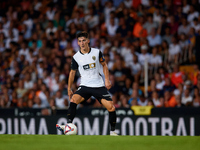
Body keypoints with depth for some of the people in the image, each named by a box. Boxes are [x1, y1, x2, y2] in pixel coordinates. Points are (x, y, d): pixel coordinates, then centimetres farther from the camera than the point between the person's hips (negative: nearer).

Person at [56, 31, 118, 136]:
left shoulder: (97, 52, -2)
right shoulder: (76, 57, -1)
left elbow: (104, 65, 12)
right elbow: (72, 72, 11)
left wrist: (107, 80, 1)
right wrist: (69, 89, 12)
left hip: (99, 85, 0)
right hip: (85, 86, 0)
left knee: (111, 107, -11)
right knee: (73, 100, -27)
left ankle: (112, 131, 6)